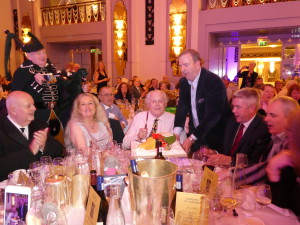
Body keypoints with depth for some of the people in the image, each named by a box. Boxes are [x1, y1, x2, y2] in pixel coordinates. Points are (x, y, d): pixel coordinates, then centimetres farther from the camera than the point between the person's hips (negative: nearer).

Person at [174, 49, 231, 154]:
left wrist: (192, 138, -26)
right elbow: (182, 107, 2)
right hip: (195, 134, 6)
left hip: (215, 137, -5)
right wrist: (176, 132, -11)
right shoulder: (183, 82, 0)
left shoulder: (214, 82, -22)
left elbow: (212, 115, -26)